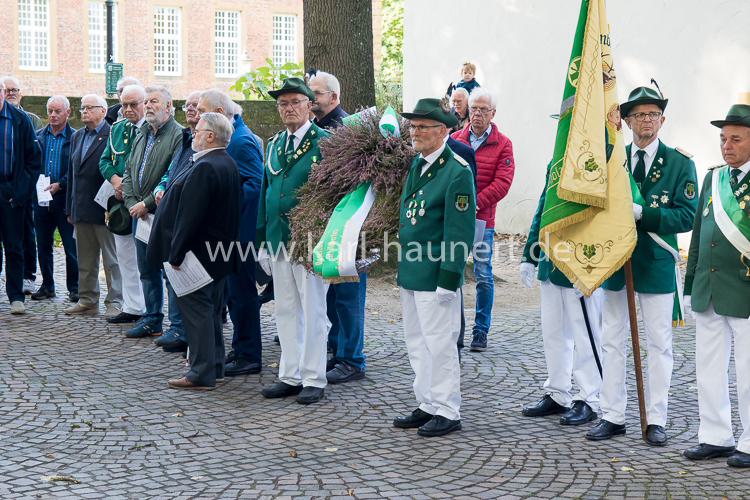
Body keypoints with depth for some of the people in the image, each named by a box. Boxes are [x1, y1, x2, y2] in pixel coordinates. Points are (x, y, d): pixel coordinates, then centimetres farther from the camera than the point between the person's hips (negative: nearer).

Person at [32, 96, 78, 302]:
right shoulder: (38, 136, 10)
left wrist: (59, 185, -16)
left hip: (65, 198, -4)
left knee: (71, 246, 0)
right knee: (43, 245, 10)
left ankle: (74, 287, 10)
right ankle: (47, 285, 20)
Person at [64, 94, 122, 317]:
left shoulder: (114, 135, -9)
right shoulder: (77, 136, 15)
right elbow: (72, 174, 17)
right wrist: (70, 208, 15)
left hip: (103, 207, -7)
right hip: (81, 210, 7)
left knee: (112, 260, 0)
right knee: (85, 260, 13)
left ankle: (115, 302, 5)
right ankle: (87, 300, 22)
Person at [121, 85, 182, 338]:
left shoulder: (179, 136, -11)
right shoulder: (141, 135, 16)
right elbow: (129, 172, 18)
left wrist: (147, 203, -16)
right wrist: (132, 203, 2)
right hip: (140, 213, 8)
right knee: (147, 270, 15)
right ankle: (152, 319, 25)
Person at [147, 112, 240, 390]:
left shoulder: (205, 168, -22)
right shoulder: (228, 165, 11)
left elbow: (190, 216, -24)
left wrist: (176, 254, -19)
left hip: (199, 252, -10)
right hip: (218, 253, 10)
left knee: (196, 310, -5)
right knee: (211, 310, 17)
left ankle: (201, 374, -2)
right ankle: (214, 367, 26)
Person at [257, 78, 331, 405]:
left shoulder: (324, 142, -7)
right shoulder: (274, 145, 14)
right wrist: (263, 240, 13)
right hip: (278, 240, 7)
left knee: (312, 311, 1)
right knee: (285, 311, 12)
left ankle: (314, 380, 9)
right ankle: (290, 376, 21)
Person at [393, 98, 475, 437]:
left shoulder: (457, 172, -14)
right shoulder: (416, 165, 11)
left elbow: (460, 232, -16)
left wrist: (448, 280, -18)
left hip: (435, 276, -9)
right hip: (410, 272, 9)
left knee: (439, 344, -1)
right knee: (417, 343, 15)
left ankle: (447, 412, 9)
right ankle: (428, 406, 26)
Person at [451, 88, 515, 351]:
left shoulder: (502, 144, -1)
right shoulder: (455, 139, 8)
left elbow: (502, 182, -8)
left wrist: (476, 202, -17)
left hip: (483, 219, -2)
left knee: (484, 275, 3)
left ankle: (481, 330, 13)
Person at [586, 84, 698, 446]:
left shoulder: (680, 163, -1)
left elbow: (687, 216, -11)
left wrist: (642, 213, -21)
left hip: (656, 264, -3)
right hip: (615, 260, 3)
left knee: (659, 344, 3)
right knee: (612, 341, 7)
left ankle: (656, 420, 11)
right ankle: (612, 417, 15)